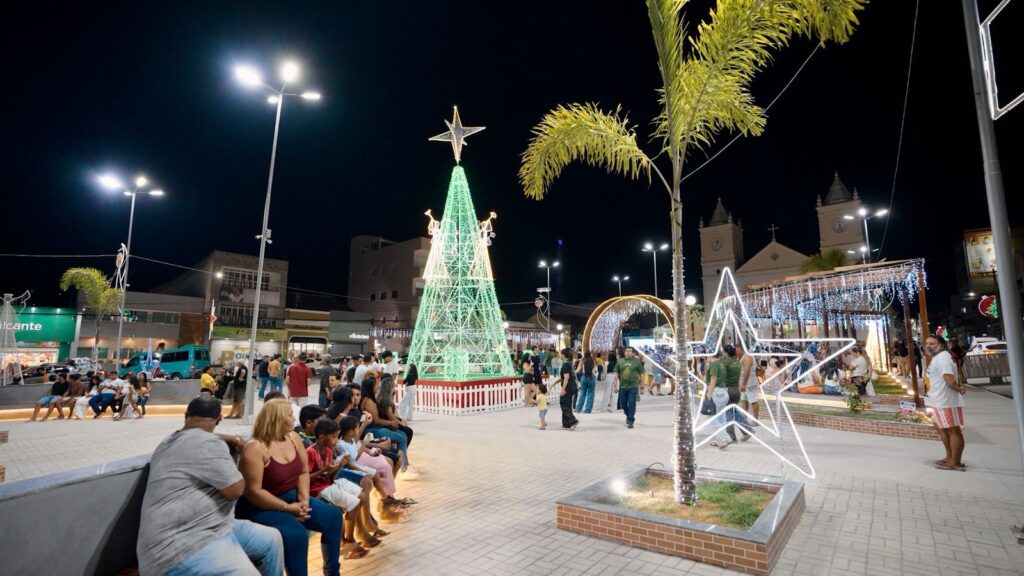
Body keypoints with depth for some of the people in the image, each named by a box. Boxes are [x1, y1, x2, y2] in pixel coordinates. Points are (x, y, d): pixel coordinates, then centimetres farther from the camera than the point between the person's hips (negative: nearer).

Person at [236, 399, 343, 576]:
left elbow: (303, 472, 6)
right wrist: (287, 508, -23)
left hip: (291, 498, 8)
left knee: (333, 516, -1)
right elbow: (253, 492, -23)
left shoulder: (293, 437, 1)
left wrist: (304, 498, -10)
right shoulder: (255, 448, -22)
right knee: (297, 533, -31)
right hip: (261, 508, -8)